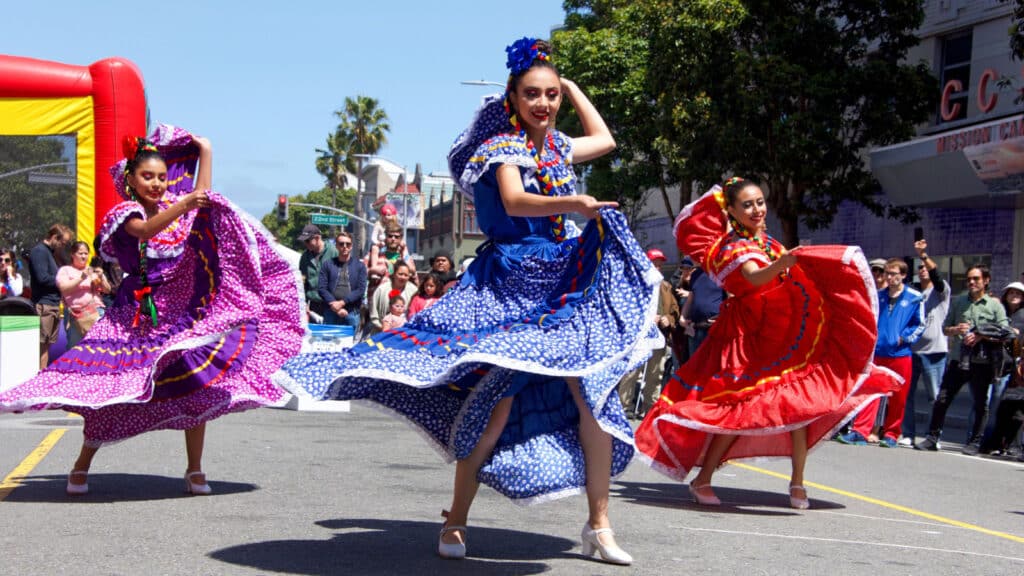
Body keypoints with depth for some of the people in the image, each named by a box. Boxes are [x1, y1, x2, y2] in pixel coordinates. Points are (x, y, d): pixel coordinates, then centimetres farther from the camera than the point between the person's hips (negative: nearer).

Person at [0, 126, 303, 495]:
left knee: (198, 386, -4)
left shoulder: (171, 205, 12)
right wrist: (182, 206, -42)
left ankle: (194, 471, 5)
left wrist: (205, 152, 22)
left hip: (184, 312, 5)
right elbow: (145, 230, -27)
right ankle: (81, 467, 12)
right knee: (113, 389, -4)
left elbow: (201, 198, 25)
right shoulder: (124, 213, -6)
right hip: (139, 315, -5)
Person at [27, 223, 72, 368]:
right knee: (41, 345, -10)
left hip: (53, 305, 10)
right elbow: (42, 278, -18)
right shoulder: (40, 251, -9)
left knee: (46, 345, 10)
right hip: (44, 305, -10)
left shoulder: (48, 252, 20)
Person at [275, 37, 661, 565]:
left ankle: (598, 526, 4)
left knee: (595, 398, -4)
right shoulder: (502, 146, -5)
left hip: (568, 290, 6)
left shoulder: (556, 147, 15)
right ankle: (455, 523, 0)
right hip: (510, 288, -6)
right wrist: (574, 204, -41)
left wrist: (571, 85, 28)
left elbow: (604, 139, 35)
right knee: (498, 401, -14)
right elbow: (514, 202, -25)